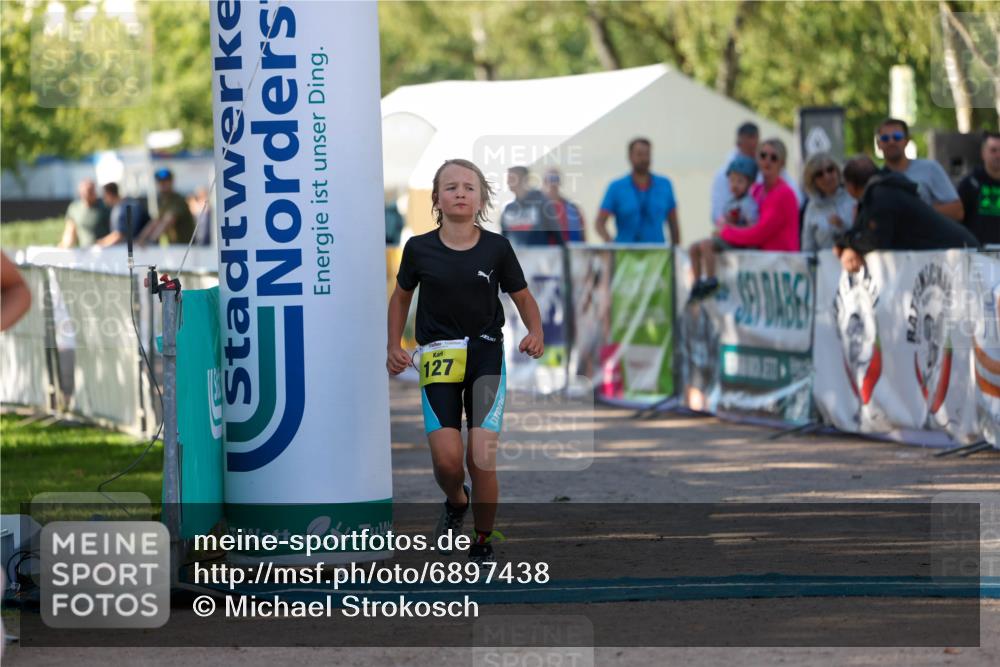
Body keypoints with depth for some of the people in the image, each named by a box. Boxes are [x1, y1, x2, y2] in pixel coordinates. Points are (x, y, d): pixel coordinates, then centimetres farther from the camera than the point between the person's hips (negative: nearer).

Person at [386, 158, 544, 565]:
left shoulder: (496, 248, -1)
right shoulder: (419, 249, 0)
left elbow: (523, 298, 9)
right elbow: (401, 296, 16)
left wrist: (536, 333, -10)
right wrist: (394, 347, 7)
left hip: (486, 353, 0)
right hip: (438, 358, 0)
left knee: (482, 458, -10)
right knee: (446, 457, -14)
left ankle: (484, 542, 11)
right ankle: (455, 503, 23)